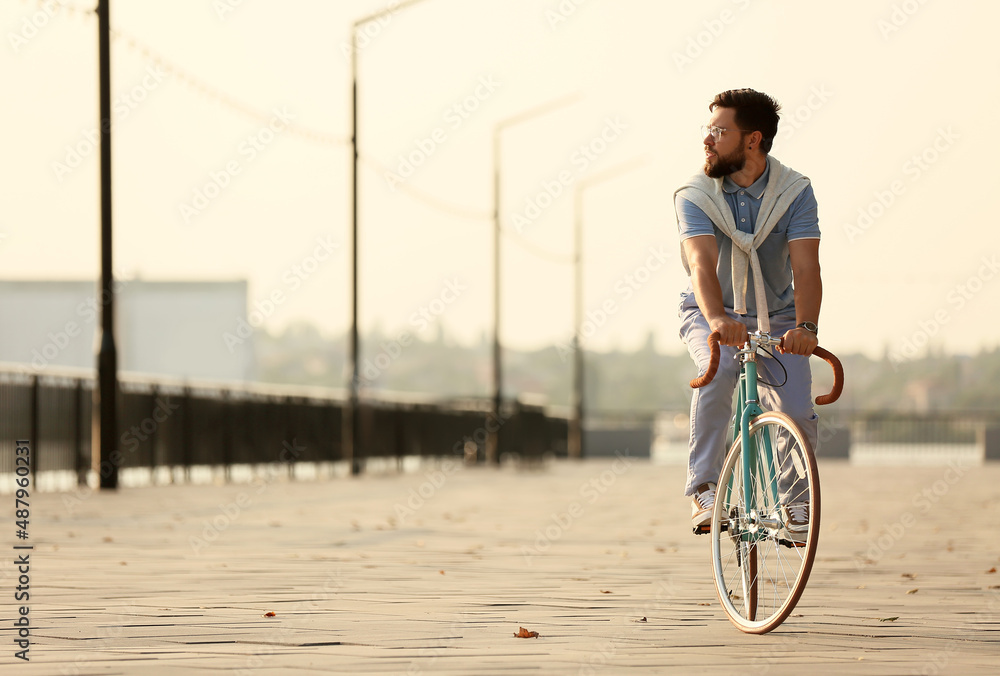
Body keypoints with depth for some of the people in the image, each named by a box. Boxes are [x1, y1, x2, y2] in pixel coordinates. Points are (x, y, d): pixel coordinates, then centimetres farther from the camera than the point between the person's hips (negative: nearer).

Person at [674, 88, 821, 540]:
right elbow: (703, 264, -31)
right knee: (718, 370, -34)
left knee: (798, 411, -17)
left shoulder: (794, 192, -14)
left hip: (775, 319, 1)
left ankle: (796, 497, 12)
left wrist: (805, 326, -43)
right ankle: (703, 489, -24)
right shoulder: (694, 195, -16)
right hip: (710, 315, -1)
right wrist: (717, 319, -50)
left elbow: (806, 268, -25)